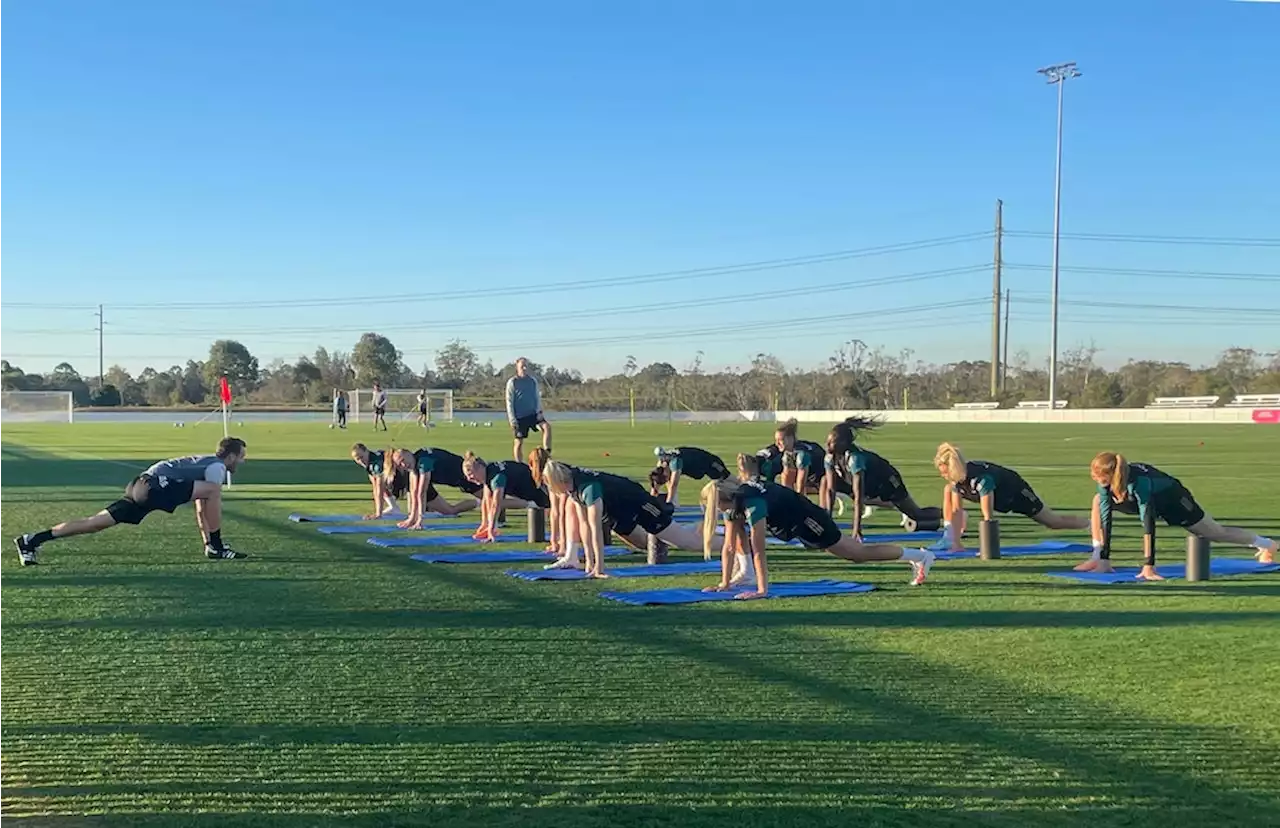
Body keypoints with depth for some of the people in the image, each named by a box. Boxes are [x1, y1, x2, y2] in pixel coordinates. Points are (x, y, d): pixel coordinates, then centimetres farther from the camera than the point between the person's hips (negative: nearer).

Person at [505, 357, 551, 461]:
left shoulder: (533, 380, 6)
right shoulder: (512, 382, -4)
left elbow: (537, 397, 12)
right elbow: (509, 402, -5)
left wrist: (539, 411, -3)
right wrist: (512, 420, -10)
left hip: (533, 414, 3)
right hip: (519, 417, -3)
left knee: (547, 427, -22)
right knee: (519, 442, 2)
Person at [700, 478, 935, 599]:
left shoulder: (753, 503, -34)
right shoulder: (732, 503, -10)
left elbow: (758, 551, -35)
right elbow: (729, 546, -6)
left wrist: (762, 590, -35)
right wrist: (724, 583, -9)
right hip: (789, 525, 8)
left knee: (859, 553, 0)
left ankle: (919, 556, 11)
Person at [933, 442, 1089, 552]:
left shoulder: (981, 478, -43)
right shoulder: (956, 478, -23)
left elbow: (987, 516, -42)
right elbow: (956, 510, -18)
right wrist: (957, 543, -23)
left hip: (1014, 491, -7)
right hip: (997, 497, 7)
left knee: (1054, 521, 4)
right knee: (948, 490, -2)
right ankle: (949, 538, 1)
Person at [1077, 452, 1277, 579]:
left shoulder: (1139, 481, -44)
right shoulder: (1105, 481, -28)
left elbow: (1148, 524, -45)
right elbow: (1105, 518, -22)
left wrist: (1148, 567, -47)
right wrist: (1103, 557, -25)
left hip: (1174, 501, -6)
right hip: (1150, 501, 6)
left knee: (1217, 533, 9)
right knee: (1099, 500, -10)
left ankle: (1265, 543, 36)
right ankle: (1099, 560, -7)